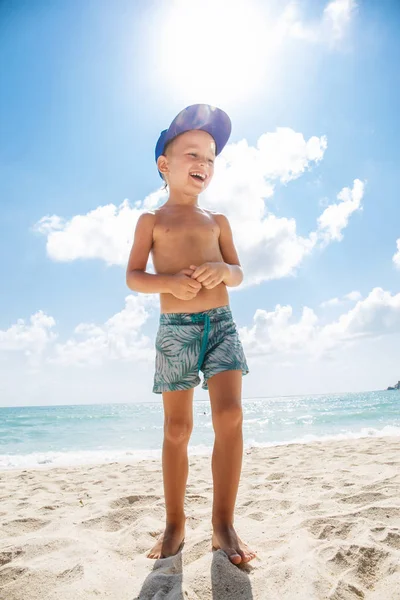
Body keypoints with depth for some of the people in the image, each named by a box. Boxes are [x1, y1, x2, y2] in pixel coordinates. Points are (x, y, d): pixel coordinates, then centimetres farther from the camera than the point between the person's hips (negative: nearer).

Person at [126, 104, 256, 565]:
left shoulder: (217, 221, 15)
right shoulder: (151, 220, 8)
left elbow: (238, 273, 12)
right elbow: (132, 277, 2)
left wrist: (223, 269, -12)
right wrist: (167, 281, -18)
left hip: (221, 324, 2)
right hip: (175, 330, -2)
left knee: (230, 415, -13)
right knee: (177, 428, 3)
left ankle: (223, 525, 0)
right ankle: (175, 525, 19)